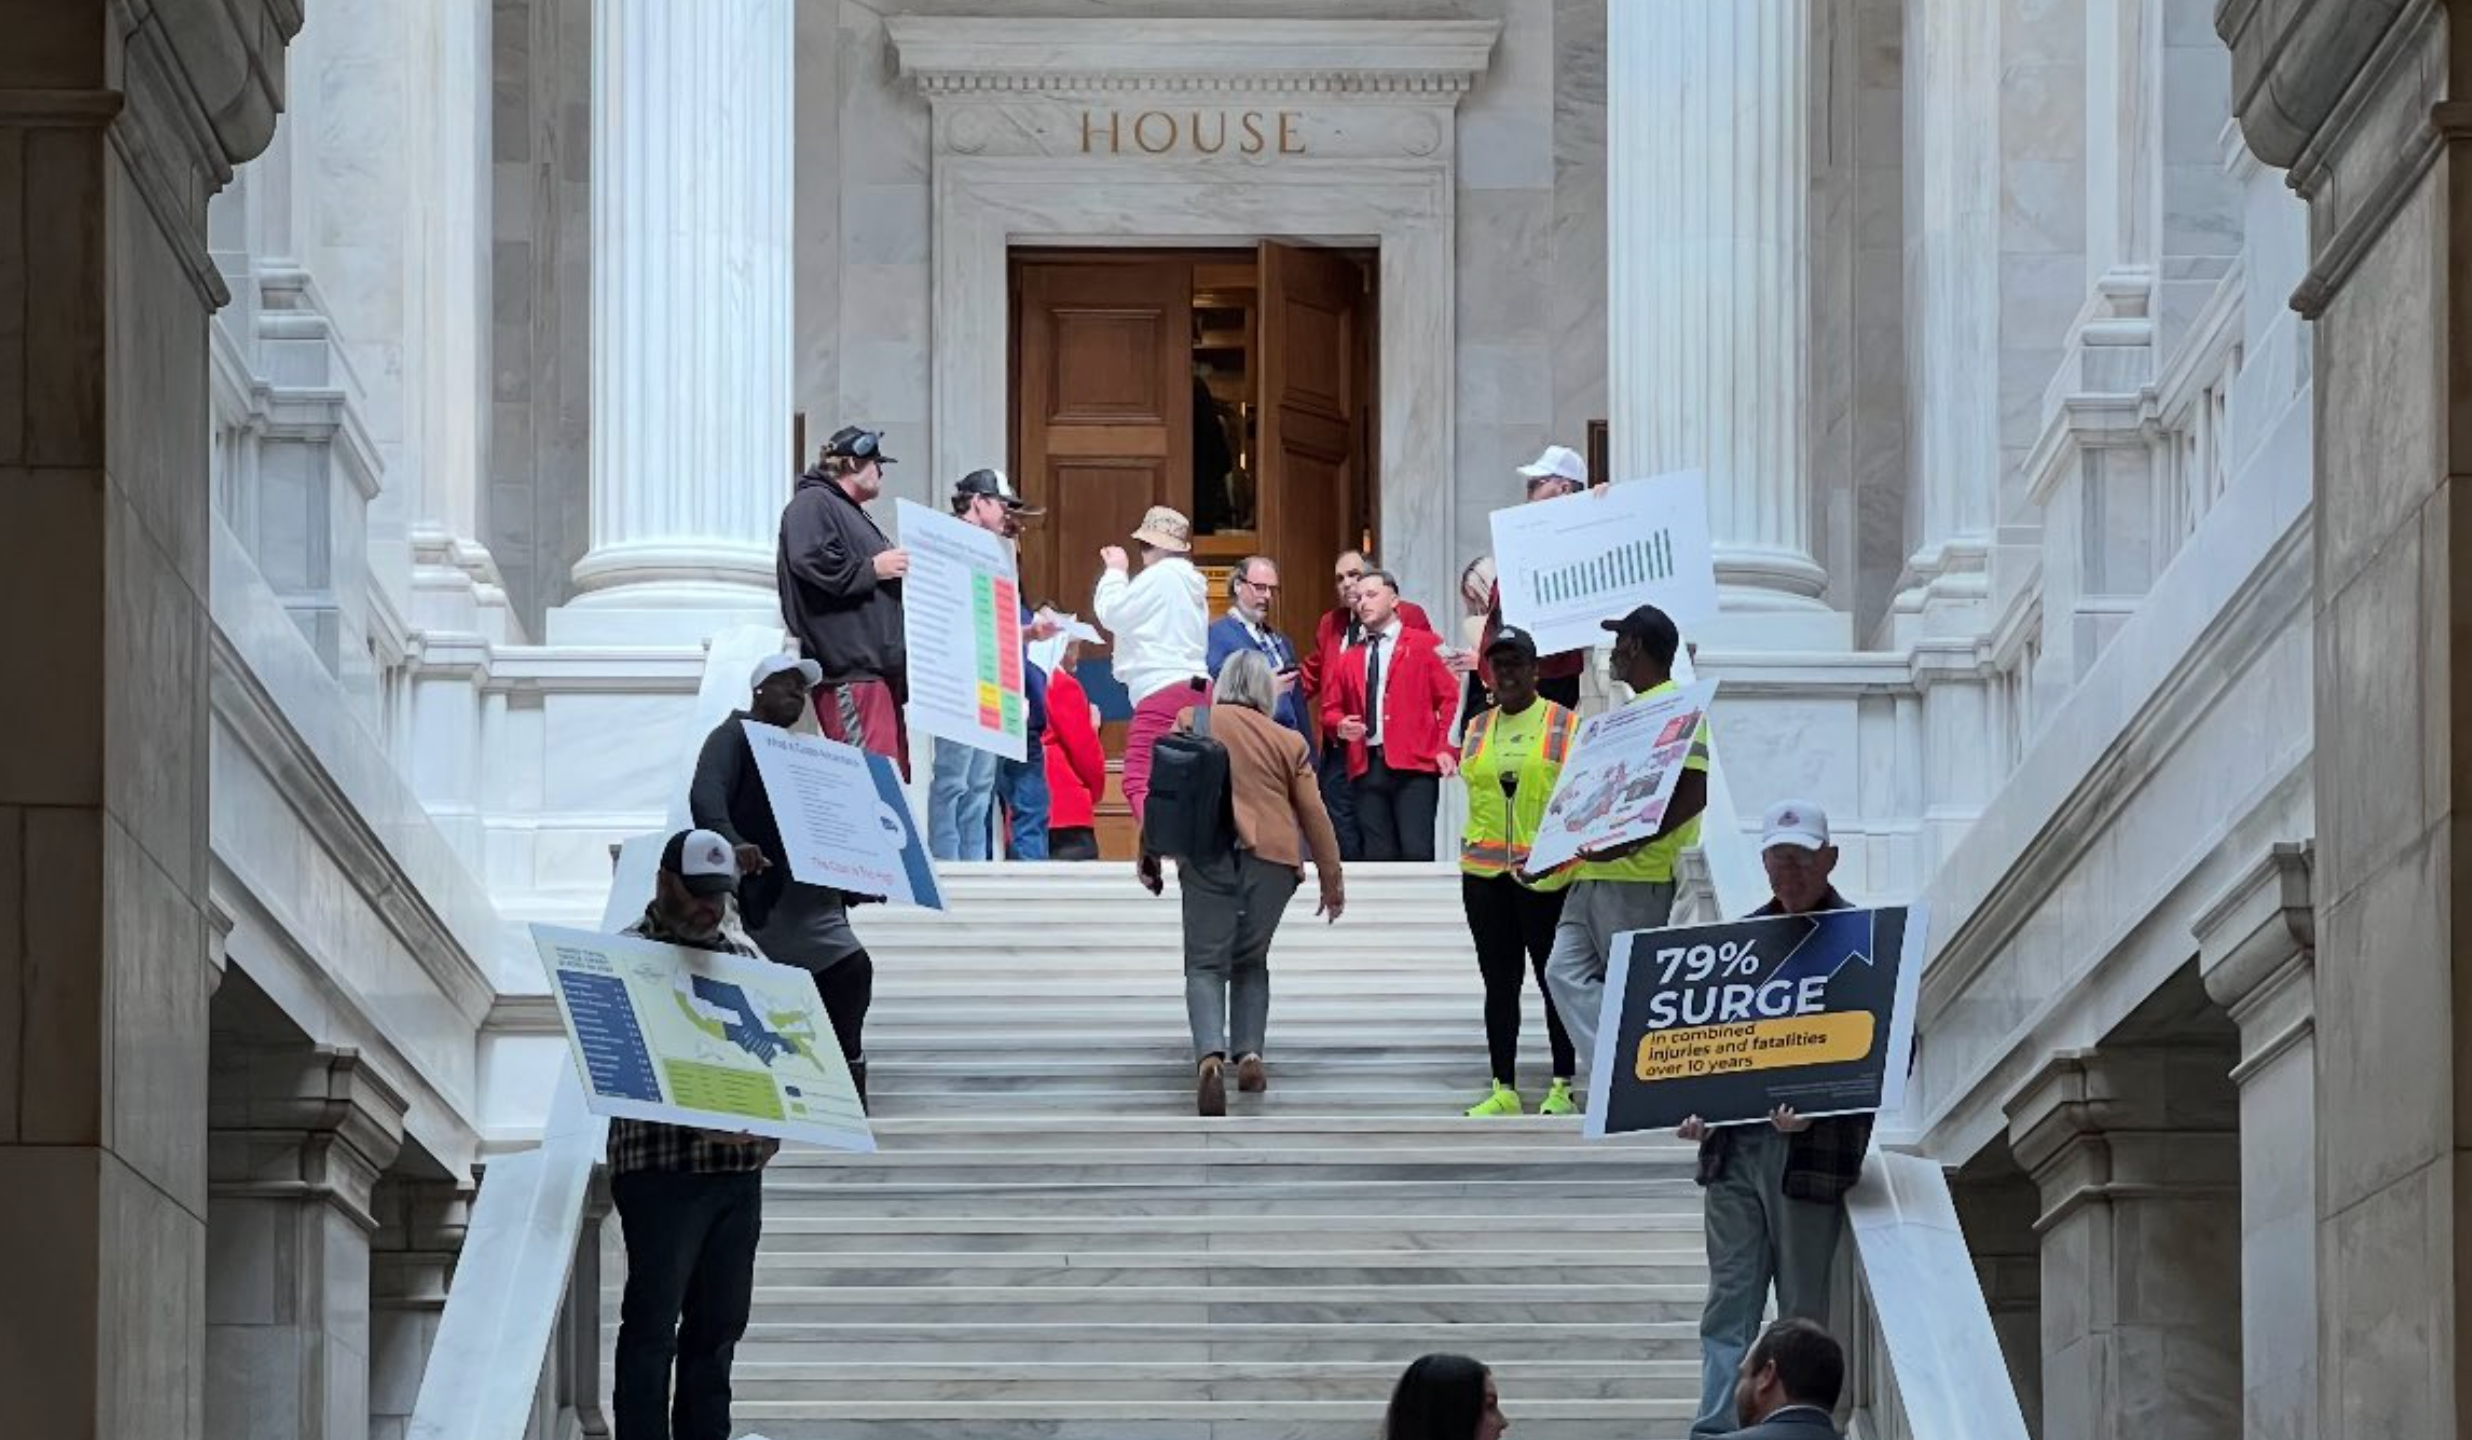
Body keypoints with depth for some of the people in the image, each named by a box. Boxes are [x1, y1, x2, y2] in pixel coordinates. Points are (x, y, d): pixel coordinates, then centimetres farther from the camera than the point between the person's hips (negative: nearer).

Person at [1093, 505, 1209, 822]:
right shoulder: (1189, 580, 21)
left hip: (1163, 691, -10)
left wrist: (1116, 572, 11)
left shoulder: (1160, 576, -7)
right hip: (1197, 689, 10)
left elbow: (1111, 614, -3)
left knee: (1139, 782, -15)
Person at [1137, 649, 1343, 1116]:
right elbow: (1314, 814, 11)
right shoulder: (1289, 742, 10)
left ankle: (1210, 1056, -24)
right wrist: (1332, 879, 19)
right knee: (1251, 961, 19)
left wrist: (1150, 853, 11)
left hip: (1205, 854, -1)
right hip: (1271, 856, 1)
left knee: (1206, 963, -2)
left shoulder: (1190, 723, 8)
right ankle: (1249, 1053, 6)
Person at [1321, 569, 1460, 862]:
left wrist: (1446, 749, -10)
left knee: (1416, 852, -14)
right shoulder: (1349, 659, 20)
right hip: (1366, 768, 4)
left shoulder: (1424, 645, 7)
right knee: (1377, 856, 0)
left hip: (1413, 764, -4)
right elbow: (1330, 709, 23)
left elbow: (1450, 698, 2)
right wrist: (1340, 726, -1)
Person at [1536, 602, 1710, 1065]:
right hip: (1594, 876, 10)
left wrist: (1627, 844, -27)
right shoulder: (1633, 709, 22)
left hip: (1640, 879, -10)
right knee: (1565, 971, -2)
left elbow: (1692, 795, -20)